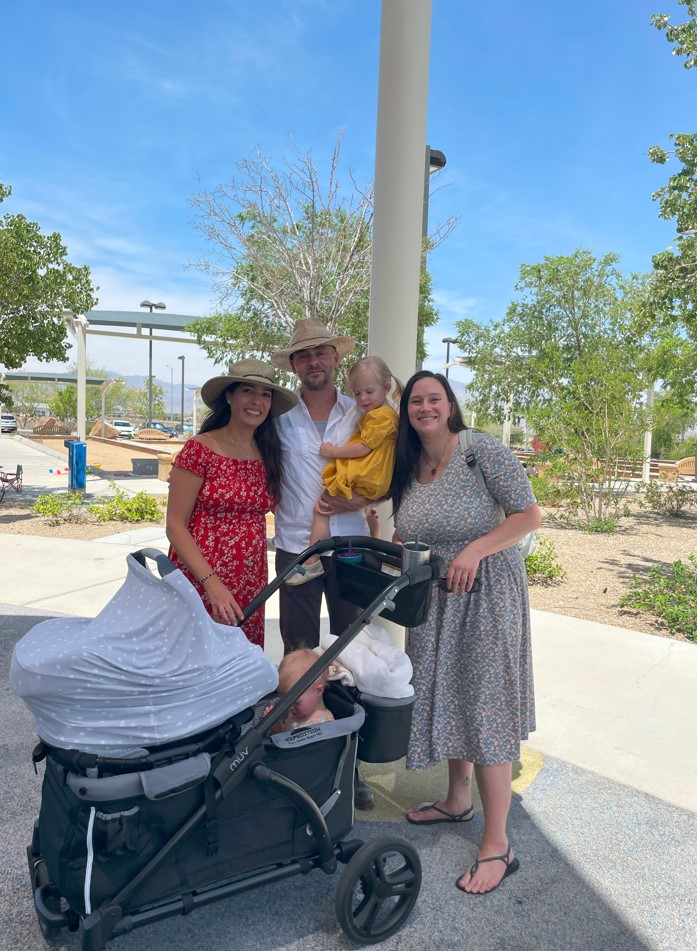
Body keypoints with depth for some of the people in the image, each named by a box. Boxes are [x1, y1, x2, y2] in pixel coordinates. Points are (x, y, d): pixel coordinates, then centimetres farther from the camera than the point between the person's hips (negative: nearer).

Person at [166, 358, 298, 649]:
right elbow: (175, 526, -10)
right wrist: (211, 581, -19)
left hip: (251, 584, 5)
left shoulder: (268, 454, 7)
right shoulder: (200, 449, -9)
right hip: (200, 584, -5)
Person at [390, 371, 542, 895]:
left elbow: (530, 514, -15)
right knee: (445, 698, 16)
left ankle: (497, 845, 10)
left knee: (484, 708, -3)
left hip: (486, 595, -6)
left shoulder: (483, 450, -14)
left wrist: (476, 550, -24)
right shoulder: (408, 467, 6)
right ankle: (458, 799, 38)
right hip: (433, 600, 7)